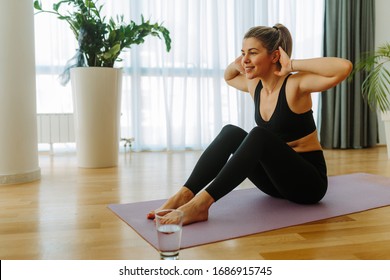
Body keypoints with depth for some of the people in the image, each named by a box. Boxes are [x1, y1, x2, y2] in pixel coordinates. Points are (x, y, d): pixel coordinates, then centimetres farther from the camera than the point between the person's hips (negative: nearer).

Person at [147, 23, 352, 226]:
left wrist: (292, 65, -26)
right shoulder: (255, 85, 3)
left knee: (258, 135, -32)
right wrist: (237, 63, 1)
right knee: (231, 133, -16)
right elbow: (228, 77, 23)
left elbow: (344, 68, -34)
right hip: (278, 176, 6)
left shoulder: (295, 84, -18)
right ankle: (183, 195, -27)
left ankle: (201, 203, -39)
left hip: (309, 181, -6)